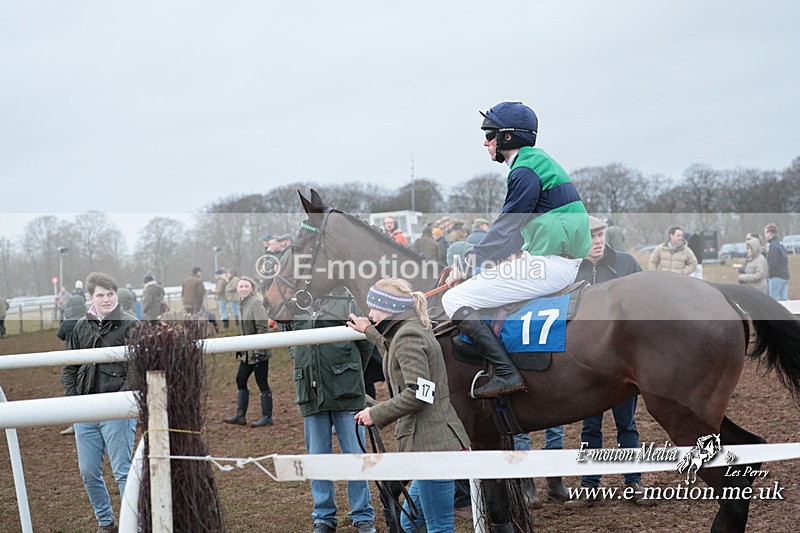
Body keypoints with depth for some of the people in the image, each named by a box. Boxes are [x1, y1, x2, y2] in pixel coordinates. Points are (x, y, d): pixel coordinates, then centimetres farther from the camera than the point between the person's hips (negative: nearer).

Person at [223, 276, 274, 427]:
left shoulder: (255, 303, -14)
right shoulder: (242, 304, 13)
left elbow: (262, 327, -19)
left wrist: (259, 350, -22)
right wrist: (240, 349, 20)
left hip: (259, 352, -9)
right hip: (247, 352, 9)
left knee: (262, 383, -3)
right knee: (240, 380, 10)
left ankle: (267, 417, 5)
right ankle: (240, 415, 17)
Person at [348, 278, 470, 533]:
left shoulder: (407, 336, -12)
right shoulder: (414, 330, 19)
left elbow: (418, 393, -22)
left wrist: (376, 414, -12)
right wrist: (370, 332, 51)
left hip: (433, 445, -11)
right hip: (434, 444, 11)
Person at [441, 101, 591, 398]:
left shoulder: (525, 171, -12)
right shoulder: (537, 162, 19)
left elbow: (506, 228, -13)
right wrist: (474, 259, 16)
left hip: (547, 264, -11)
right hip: (564, 262, 11)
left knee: (455, 300, -11)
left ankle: (506, 374, -19)